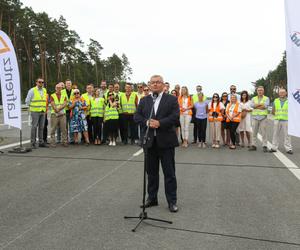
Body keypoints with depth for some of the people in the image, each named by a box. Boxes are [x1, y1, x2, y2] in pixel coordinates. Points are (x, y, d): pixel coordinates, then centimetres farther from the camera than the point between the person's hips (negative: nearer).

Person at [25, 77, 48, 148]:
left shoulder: (44, 90, 12)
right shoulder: (32, 90, -4)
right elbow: (27, 101, -1)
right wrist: (32, 107, 3)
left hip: (43, 111, 5)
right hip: (35, 111, -5)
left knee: (41, 127, 7)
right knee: (34, 127, -4)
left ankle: (41, 142, 12)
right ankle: (33, 143, 3)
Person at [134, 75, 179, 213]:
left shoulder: (172, 99, 1)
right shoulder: (144, 100, 12)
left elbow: (175, 116, -10)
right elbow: (137, 116, 4)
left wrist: (159, 123, -20)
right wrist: (147, 122, -15)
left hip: (166, 141, -3)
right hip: (150, 141, 4)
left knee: (169, 173, 4)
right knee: (151, 172, 14)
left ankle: (172, 201, 17)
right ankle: (152, 198, 29)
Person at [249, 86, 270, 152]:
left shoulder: (266, 98, 6)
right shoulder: (253, 98, 14)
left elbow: (265, 106, -12)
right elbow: (252, 105, -6)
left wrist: (256, 106, -7)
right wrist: (261, 104, -10)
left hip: (263, 117, -3)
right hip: (255, 117, 3)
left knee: (264, 132, -2)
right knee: (254, 132, 4)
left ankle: (264, 146, 2)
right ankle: (254, 145, 10)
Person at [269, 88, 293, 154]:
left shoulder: (289, 101, 2)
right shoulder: (276, 101, 9)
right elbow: (273, 111, 15)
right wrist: (277, 115, 5)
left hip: (286, 121, -2)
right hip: (277, 120, 2)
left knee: (287, 135, -2)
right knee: (275, 134, 5)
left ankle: (288, 149, 4)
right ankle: (274, 147, 11)